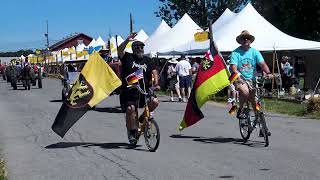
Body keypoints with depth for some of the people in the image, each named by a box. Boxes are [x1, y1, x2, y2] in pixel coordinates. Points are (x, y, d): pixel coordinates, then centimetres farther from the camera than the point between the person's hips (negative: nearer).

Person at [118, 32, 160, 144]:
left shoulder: (147, 60, 14)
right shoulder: (128, 58, 5)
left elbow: (154, 72, 5)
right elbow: (120, 51, -14)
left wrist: (156, 83, -13)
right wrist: (127, 40, -28)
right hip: (129, 91, -3)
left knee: (155, 101, -19)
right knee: (130, 109, -17)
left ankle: (142, 118, 8)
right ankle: (132, 131, 3)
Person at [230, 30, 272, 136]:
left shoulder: (254, 52, 6)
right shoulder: (236, 53, -4)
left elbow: (262, 63, -5)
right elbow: (233, 66, -15)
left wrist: (268, 73, -23)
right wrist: (237, 74, -36)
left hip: (251, 79, 3)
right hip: (240, 79, -3)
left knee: (256, 104, 0)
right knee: (245, 92, -36)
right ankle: (240, 110, -9)